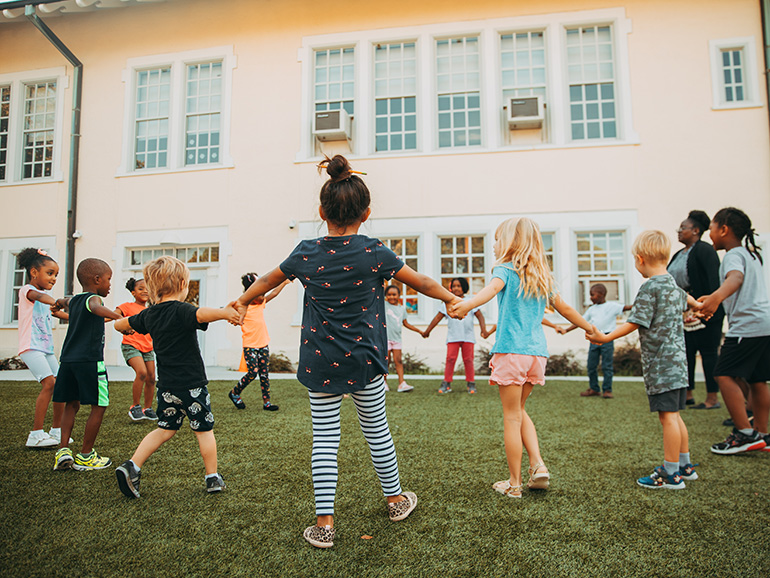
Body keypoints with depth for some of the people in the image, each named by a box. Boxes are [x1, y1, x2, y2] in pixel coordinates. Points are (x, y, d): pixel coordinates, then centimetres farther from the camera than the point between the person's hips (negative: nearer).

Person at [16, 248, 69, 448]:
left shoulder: (46, 295, 18)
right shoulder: (27, 290, -7)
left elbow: (53, 311, 36)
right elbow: (38, 296, -30)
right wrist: (58, 302, -50)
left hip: (47, 348, 9)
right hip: (30, 347, -9)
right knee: (49, 384, -21)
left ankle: (56, 431, 17)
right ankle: (36, 435, -16)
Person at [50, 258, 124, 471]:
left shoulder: (74, 300, 17)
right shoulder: (93, 299, -8)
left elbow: (63, 301, 43)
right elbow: (96, 308, -34)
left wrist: (58, 304, 63)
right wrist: (118, 317, -44)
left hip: (68, 359, 9)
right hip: (89, 360, -9)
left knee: (71, 404, 18)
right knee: (99, 406, 2)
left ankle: (64, 449, 9)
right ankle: (85, 455, 9)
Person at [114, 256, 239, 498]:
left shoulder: (149, 315, 6)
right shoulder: (181, 311, -16)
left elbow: (121, 324, 23)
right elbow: (201, 314, -40)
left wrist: (122, 325, 45)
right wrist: (224, 313, -52)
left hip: (167, 386, 6)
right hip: (192, 385, -6)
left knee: (165, 429, 19)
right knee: (204, 430, 8)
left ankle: (132, 466, 9)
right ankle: (213, 478, 17)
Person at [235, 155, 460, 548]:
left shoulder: (306, 254, -3)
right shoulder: (375, 254, -8)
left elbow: (268, 281, 15)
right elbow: (420, 283, 5)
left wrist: (242, 302, 35)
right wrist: (452, 299, 23)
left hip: (320, 364, 1)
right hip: (364, 360, -1)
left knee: (324, 440, 8)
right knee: (377, 431, 16)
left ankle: (324, 523, 12)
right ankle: (395, 498, 36)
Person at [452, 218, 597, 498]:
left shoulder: (505, 269, -4)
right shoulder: (543, 277, 14)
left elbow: (493, 288, -27)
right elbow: (565, 309, 22)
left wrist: (466, 305, -45)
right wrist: (590, 328, 38)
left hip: (511, 351, -6)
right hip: (537, 351, 6)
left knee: (512, 417, 3)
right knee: (519, 410, 22)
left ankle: (514, 483, 11)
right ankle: (538, 464, 11)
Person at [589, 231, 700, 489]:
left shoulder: (649, 288, -14)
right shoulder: (674, 286, 14)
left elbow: (635, 323, -18)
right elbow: (685, 299, 37)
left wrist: (606, 338, -15)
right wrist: (698, 306, 58)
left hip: (660, 363, -9)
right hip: (677, 361, 9)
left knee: (668, 416, -5)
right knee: (674, 416, 17)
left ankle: (671, 474, 1)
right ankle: (685, 465, 27)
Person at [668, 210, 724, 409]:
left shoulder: (704, 250, -10)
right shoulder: (678, 255, 16)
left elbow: (713, 282, -17)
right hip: (684, 313, 9)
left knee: (708, 352, -2)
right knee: (686, 352, 11)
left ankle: (712, 399, 5)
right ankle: (687, 394, 19)